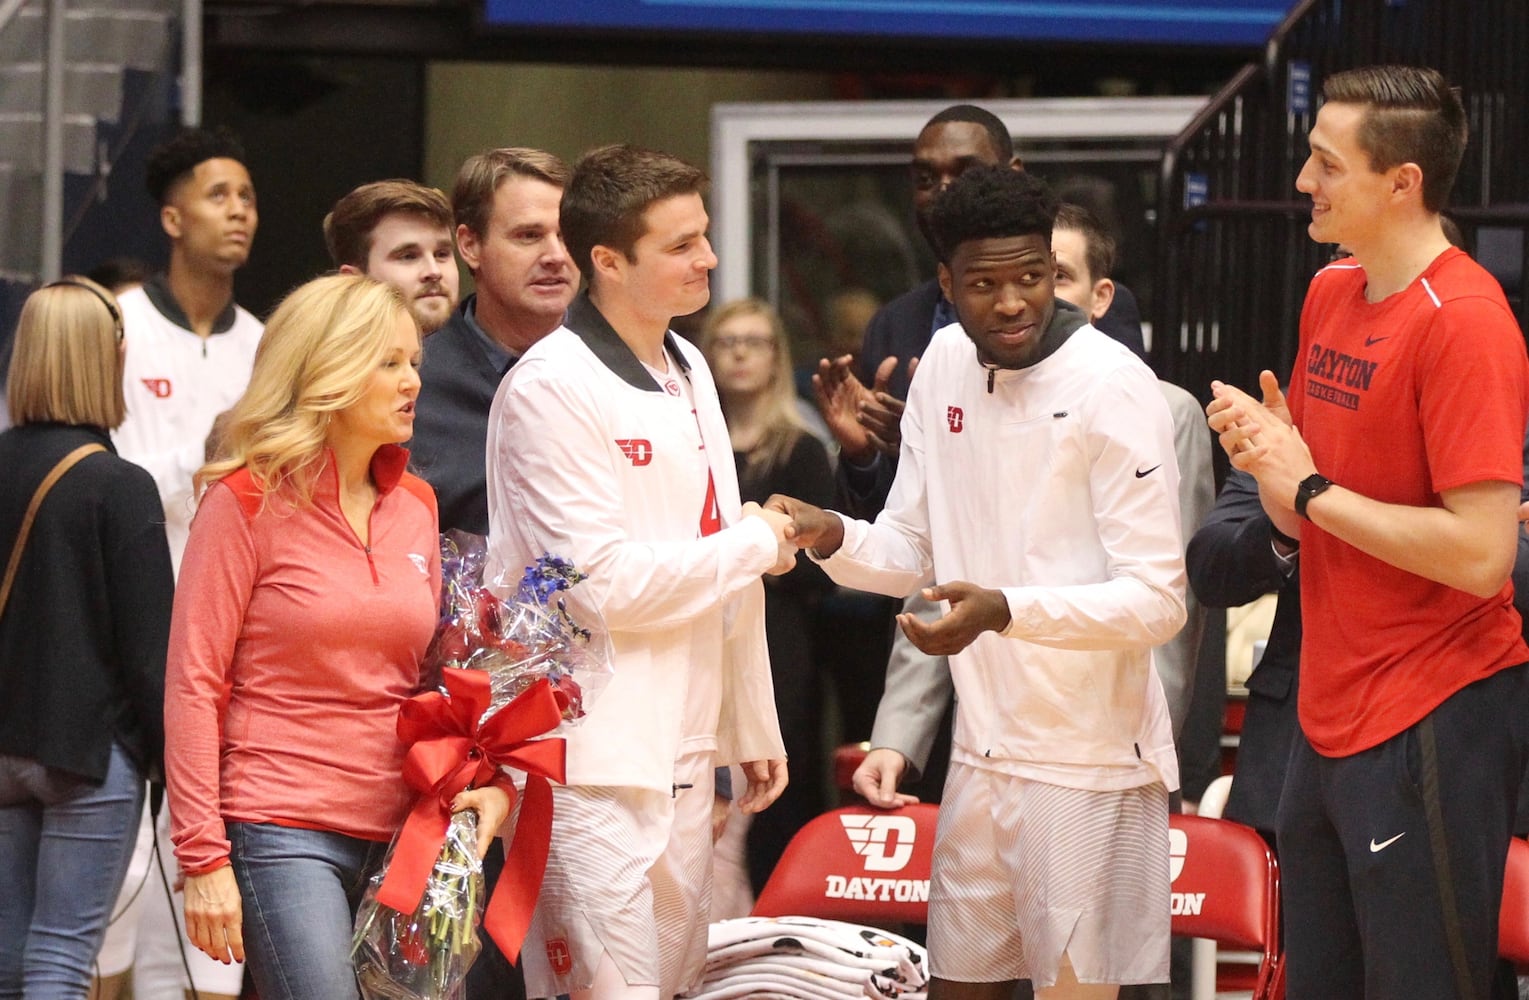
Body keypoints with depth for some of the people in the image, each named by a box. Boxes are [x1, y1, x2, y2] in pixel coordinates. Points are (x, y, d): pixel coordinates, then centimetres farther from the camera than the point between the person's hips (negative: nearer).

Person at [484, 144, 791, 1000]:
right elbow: (604, 582, -18)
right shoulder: (553, 388, -13)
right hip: (592, 767, -9)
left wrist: (753, 729, 20)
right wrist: (754, 545, -6)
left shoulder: (689, 372, 15)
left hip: (682, 756, 9)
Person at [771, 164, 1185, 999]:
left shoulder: (1113, 387, -15)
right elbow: (913, 550, 14)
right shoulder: (945, 365, 6)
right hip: (982, 753, 7)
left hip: (1087, 763, -7)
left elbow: (1157, 601, -18)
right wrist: (832, 538, -8)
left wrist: (1004, 610, -31)